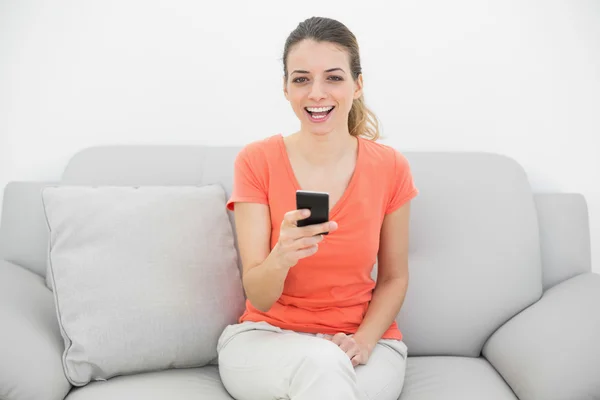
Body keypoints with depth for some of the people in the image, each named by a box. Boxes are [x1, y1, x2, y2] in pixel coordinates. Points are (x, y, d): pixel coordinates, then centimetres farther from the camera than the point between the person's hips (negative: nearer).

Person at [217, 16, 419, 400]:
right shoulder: (256, 162, -9)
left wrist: (363, 341, -12)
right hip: (266, 337, -1)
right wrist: (281, 257, -34)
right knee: (321, 363, -36)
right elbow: (258, 298, -11)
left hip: (363, 342, 1)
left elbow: (394, 278, 6)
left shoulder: (390, 167, -5)